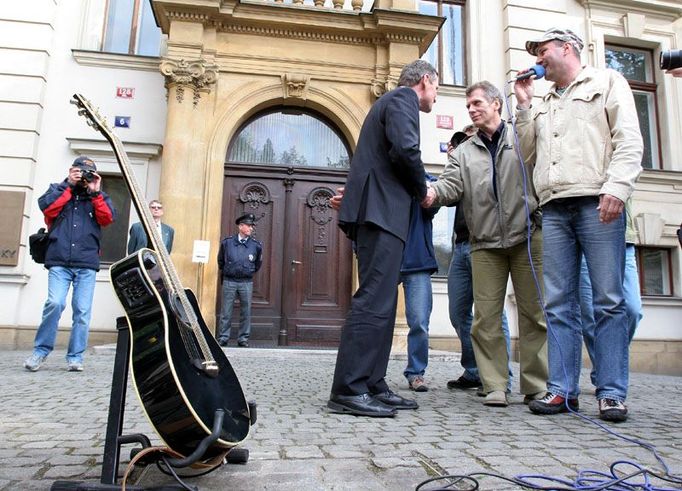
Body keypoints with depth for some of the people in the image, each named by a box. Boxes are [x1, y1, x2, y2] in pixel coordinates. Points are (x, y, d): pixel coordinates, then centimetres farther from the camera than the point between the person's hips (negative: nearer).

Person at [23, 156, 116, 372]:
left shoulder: (99, 196, 17)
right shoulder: (58, 189, 16)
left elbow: (108, 218, 0)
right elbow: (46, 207, -5)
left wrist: (95, 192, -4)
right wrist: (69, 185, -2)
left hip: (87, 264, 1)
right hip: (59, 261, -1)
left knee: (83, 311, -3)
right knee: (55, 303, -16)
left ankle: (75, 357, 6)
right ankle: (40, 351, 2)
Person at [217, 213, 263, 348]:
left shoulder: (256, 245, 2)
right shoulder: (227, 242, 0)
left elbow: (258, 264, 18)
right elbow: (220, 261, 16)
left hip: (246, 282, 1)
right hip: (229, 281, -1)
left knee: (246, 312, 6)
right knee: (226, 312, 3)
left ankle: (243, 339, 15)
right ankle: (223, 338, 13)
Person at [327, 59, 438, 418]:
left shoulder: (391, 100, 31)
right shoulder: (404, 98, 1)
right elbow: (405, 149, -17)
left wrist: (417, 189, 19)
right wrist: (422, 189, -2)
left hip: (378, 212, 10)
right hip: (382, 211, -10)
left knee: (382, 303, 8)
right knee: (374, 301, -14)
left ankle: (373, 385, 12)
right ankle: (347, 391, -13)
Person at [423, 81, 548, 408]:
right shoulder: (463, 152, 17)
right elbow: (452, 185, 0)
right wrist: (434, 191, -20)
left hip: (526, 237, -2)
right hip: (485, 243, 3)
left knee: (533, 312, 1)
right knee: (486, 317, -1)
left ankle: (536, 386, 11)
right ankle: (495, 386, 8)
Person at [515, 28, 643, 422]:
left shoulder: (607, 82, 12)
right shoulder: (544, 104, 28)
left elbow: (629, 140, -1)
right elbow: (529, 153, 21)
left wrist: (616, 188, -16)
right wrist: (524, 105, 19)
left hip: (597, 203, -5)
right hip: (554, 209, 5)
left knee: (609, 300, -6)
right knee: (559, 305, 1)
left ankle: (612, 393, 0)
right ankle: (562, 389, 4)